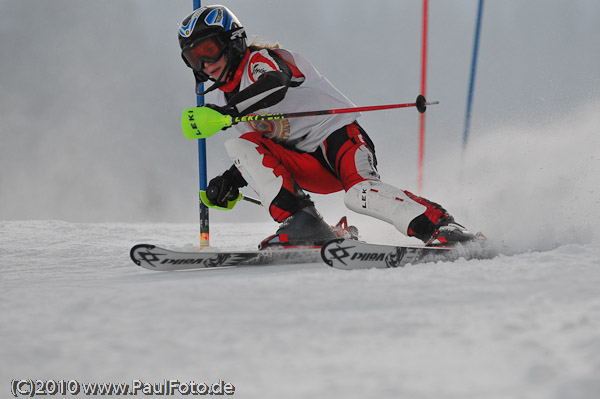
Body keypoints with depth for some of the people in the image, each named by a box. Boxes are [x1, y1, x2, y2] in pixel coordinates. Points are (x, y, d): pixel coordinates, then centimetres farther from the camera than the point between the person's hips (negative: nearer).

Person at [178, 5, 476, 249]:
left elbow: (274, 85, -33)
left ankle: (440, 226, -31)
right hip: (309, 167, 7)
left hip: (338, 134, -7)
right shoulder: (226, 96, 16)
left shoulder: (260, 59, -7)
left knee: (359, 194, -35)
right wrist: (231, 181, 7)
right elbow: (263, 152, 24)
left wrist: (224, 113, -45)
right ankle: (299, 221, -26)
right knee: (241, 146, -14)